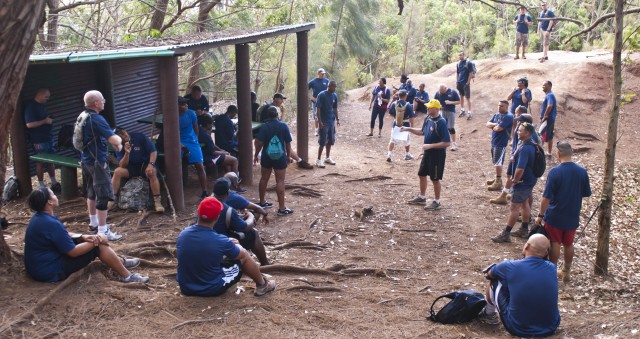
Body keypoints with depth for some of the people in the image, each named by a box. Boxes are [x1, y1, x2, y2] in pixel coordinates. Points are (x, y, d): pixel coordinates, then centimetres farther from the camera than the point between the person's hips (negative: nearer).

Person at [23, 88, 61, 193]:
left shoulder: (42, 105, 12)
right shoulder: (30, 107, -16)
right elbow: (29, 124, -24)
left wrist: (49, 120, 8)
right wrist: (44, 121, -20)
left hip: (47, 137, 9)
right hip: (38, 140, -9)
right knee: (41, 162, 0)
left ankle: (54, 183, 21)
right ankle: (42, 187, 10)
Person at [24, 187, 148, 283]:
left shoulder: (39, 217, 4)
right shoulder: (51, 224, -28)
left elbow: (64, 235, 15)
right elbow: (73, 252, -23)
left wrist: (84, 237, -1)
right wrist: (95, 242, -9)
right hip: (51, 272, -10)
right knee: (99, 245, -8)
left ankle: (120, 262, 26)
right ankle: (127, 276, 2)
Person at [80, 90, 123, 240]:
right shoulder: (97, 119, -22)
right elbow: (114, 140, -27)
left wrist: (115, 142, 11)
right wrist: (119, 140, -5)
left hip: (86, 160, 10)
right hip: (97, 162, -10)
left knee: (91, 192, 22)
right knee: (103, 195, -7)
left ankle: (93, 223, 36)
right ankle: (103, 231, -6)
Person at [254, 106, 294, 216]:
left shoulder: (264, 127, -7)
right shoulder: (283, 126, -6)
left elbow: (259, 143, -11)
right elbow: (288, 143, -3)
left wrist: (256, 155, 4)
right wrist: (288, 155, 10)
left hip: (267, 157, 2)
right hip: (280, 157, -2)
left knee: (264, 179, 18)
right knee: (280, 181, -2)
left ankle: (262, 202, 31)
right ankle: (281, 208, -4)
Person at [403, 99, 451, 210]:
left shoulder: (441, 122, -24)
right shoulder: (428, 119, 1)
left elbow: (447, 143, -25)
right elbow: (422, 132, 20)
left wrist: (430, 145, -24)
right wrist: (408, 129, 10)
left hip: (437, 154, -8)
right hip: (427, 153, 8)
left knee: (435, 179, 5)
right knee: (422, 175, 18)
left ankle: (437, 202, 22)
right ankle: (422, 197, 36)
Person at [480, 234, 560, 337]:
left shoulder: (511, 266, -15)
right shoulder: (551, 268, -5)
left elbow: (489, 274, 7)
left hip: (518, 329, -3)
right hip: (550, 328, 3)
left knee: (494, 282, 12)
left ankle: (489, 314, 34)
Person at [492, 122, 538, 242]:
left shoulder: (524, 149, -28)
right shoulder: (531, 145, 4)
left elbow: (520, 169, -34)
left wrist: (515, 180, -17)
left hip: (522, 183, -10)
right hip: (530, 180, 10)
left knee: (514, 208, -3)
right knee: (525, 204, 20)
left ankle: (506, 234, 3)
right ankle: (524, 230, 33)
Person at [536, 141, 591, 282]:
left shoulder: (554, 172, -20)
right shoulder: (582, 171, -6)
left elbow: (547, 197, -18)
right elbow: (586, 194, 5)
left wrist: (540, 215, -8)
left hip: (555, 216, -4)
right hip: (573, 216, 4)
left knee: (555, 243, 8)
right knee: (569, 244, 17)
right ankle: (566, 272, 29)